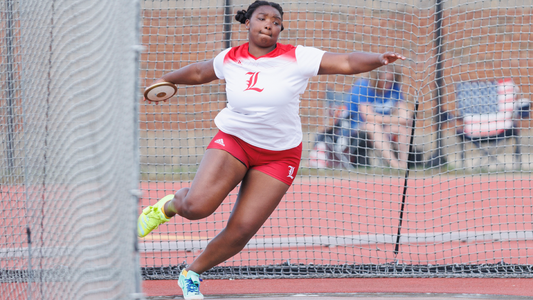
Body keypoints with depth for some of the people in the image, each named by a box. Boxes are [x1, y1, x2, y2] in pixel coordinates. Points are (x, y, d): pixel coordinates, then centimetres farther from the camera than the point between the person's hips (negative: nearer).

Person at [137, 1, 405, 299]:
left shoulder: (297, 58, -12)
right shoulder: (230, 59, -3)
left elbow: (347, 62, -20)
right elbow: (199, 72, 19)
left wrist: (379, 59, -38)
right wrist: (165, 80, 32)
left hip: (279, 156, 0)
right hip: (234, 140, 0)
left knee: (241, 230, -6)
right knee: (196, 206, -23)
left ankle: (191, 274, 18)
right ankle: (168, 206, 14)